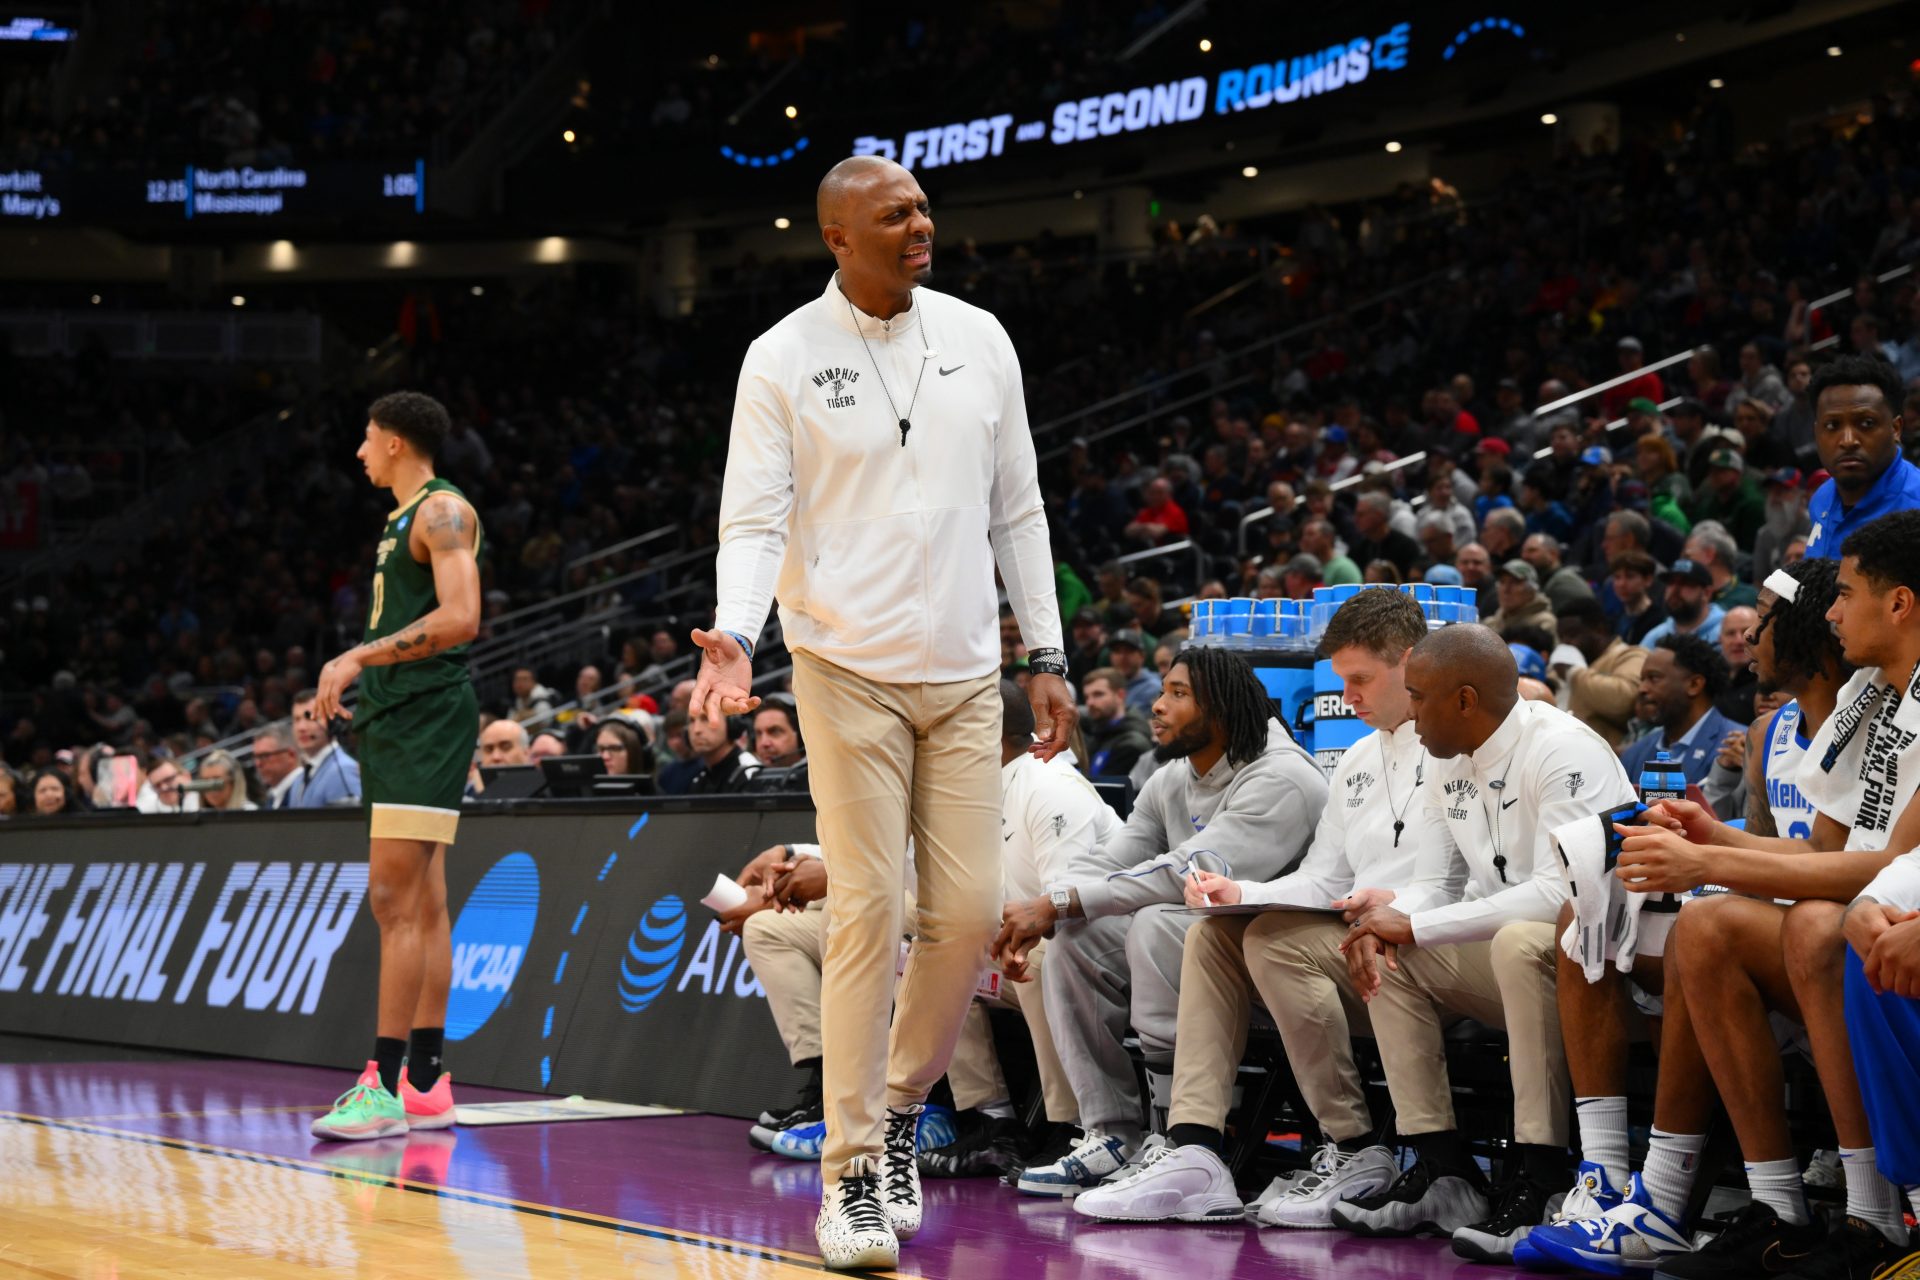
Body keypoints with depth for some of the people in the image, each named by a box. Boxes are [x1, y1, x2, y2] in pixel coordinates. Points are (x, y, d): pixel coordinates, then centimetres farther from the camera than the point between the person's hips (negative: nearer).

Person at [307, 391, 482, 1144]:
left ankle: (385, 1086, -15)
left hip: (427, 717, -10)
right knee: (417, 906, 9)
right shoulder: (403, 519, 20)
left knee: (397, 900, -14)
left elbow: (459, 618, -22)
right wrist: (356, 684, 18)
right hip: (394, 717, 10)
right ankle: (425, 1084, 12)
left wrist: (358, 657, -24)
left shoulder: (443, 512, -10)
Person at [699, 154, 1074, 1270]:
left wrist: (1047, 655, 9)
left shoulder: (980, 340, 8)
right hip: (849, 671, -4)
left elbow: (1017, 509, 12)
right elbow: (754, 519, -5)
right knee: (869, 913, -7)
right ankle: (852, 1175, 2)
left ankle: (903, 1102, 24)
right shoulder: (784, 359, -3)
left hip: (965, 674, 4)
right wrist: (734, 637, -23)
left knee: (973, 909, 1)